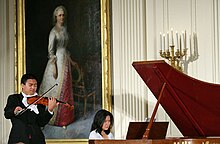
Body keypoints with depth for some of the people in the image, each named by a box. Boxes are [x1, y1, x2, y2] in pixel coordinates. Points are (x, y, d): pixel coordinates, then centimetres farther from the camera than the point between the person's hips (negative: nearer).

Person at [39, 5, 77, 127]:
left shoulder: (64, 29, 11)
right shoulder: (54, 31, -13)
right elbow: (50, 50, -16)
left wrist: (71, 61, 23)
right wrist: (54, 67, -20)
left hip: (65, 61, 8)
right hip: (57, 61, -8)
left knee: (65, 88, 12)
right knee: (57, 89, -3)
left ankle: (64, 116, 22)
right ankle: (55, 118, 5)